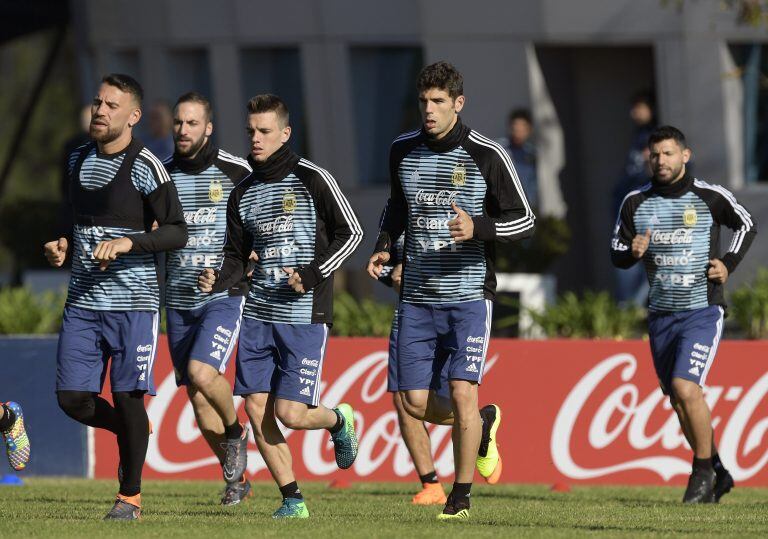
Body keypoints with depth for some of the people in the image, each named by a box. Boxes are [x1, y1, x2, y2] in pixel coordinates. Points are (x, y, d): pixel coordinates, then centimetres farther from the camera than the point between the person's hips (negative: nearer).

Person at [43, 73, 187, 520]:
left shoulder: (145, 166, -8)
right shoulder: (79, 160, 12)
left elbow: (178, 233, -11)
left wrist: (129, 242, -23)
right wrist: (64, 245, 8)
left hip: (133, 301, -6)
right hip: (83, 301, 6)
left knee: (128, 397, -5)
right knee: (72, 398, -2)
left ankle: (131, 496, 9)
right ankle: (132, 433, 27)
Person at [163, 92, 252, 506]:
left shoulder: (236, 172, -5)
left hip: (225, 296, -4)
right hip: (179, 300, 4)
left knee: (201, 373, -25)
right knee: (198, 400, 5)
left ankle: (235, 431, 4)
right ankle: (235, 479, 20)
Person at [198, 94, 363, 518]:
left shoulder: (312, 180, -6)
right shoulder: (243, 194, 10)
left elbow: (351, 232, -2)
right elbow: (237, 256, 16)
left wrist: (313, 274, -14)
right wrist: (218, 281, -6)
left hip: (305, 317, -5)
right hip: (258, 316, 6)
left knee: (289, 413, -10)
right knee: (256, 408, -2)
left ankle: (338, 421, 24)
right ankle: (292, 499, 9)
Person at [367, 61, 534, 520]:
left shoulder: (486, 155, -8)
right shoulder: (402, 151, 5)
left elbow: (524, 220, -6)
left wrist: (477, 228, -25)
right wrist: (384, 246, 5)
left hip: (469, 296, -4)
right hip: (418, 297, 4)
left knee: (462, 392, -14)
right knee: (415, 402, 0)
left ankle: (461, 498, 2)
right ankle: (483, 425, 32)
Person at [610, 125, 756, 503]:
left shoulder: (711, 198, -6)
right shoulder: (636, 203, 3)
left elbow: (746, 225, 11)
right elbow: (616, 254, 9)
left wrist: (728, 264, -1)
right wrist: (632, 252, -13)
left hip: (702, 311, -5)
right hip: (661, 313, 5)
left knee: (685, 387, -21)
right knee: (678, 400, 9)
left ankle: (704, 470, -4)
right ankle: (717, 473, 25)